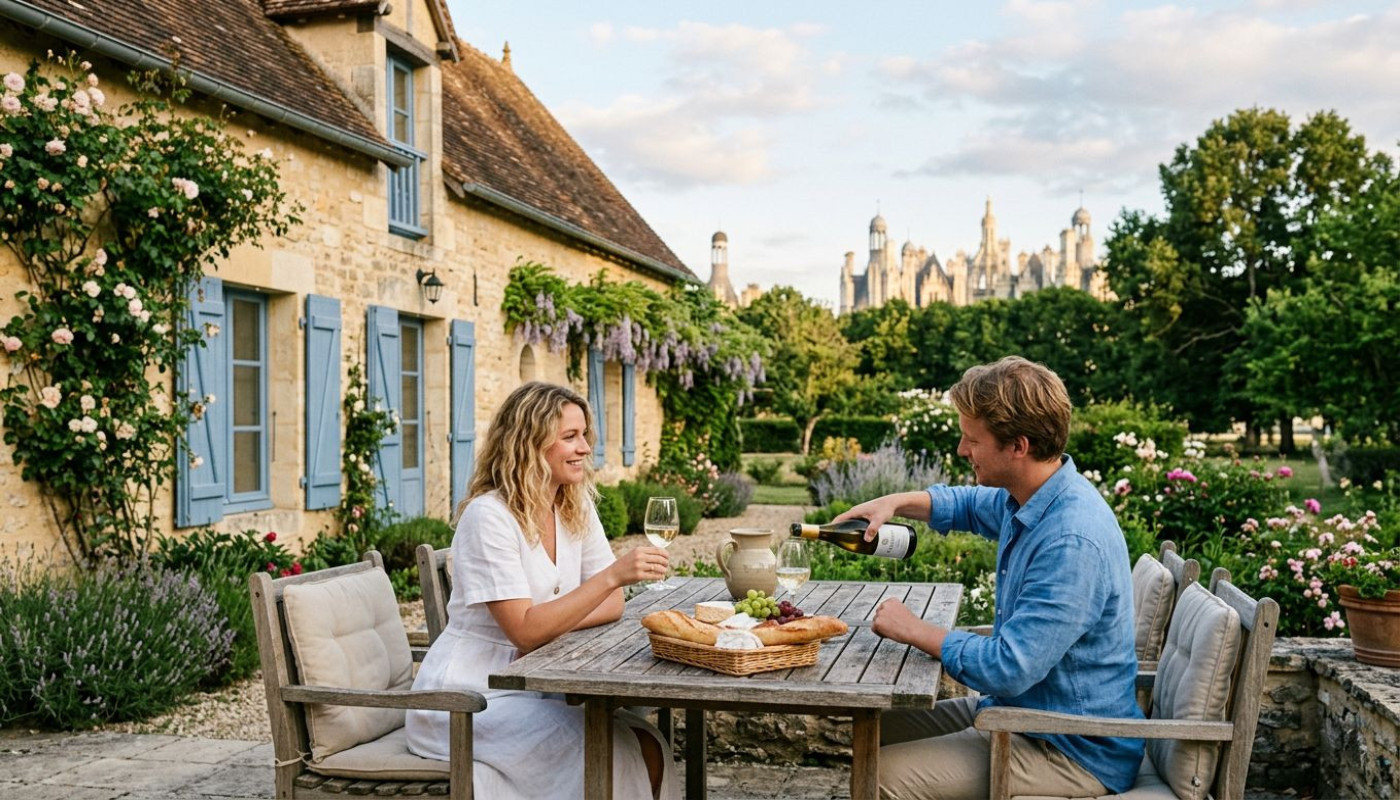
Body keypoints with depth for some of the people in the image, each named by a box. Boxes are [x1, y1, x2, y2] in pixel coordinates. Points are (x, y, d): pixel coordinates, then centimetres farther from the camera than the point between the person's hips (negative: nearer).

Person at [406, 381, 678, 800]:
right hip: (467, 698, -6)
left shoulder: (576, 507, 3)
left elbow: (612, 605, 2)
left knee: (647, 747, -16)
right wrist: (613, 574, -30)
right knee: (617, 756, -23)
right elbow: (525, 631, -24)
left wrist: (550, 625, -17)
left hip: (533, 683, 6)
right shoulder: (489, 515, -19)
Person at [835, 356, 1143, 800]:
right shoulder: (1029, 497, 1)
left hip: (1073, 753, -9)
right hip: (1017, 710, 10)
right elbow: (969, 505, 24)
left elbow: (1009, 671, -31)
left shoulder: (1073, 542, -30)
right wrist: (895, 502, 6)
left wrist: (915, 630, -16)